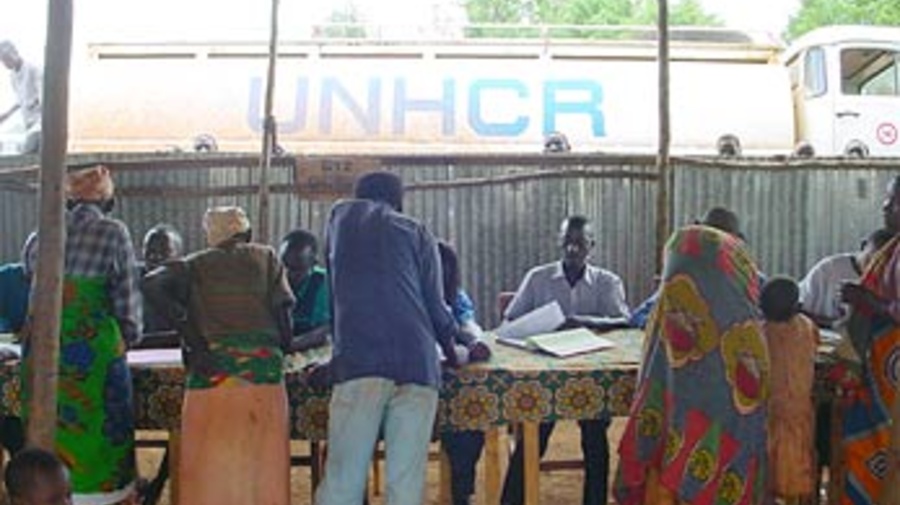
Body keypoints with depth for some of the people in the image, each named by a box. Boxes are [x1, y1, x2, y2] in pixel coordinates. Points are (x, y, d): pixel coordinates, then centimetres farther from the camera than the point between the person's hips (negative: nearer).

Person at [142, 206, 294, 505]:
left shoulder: (195, 264, 17)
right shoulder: (266, 257, 17)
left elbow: (152, 285, 0)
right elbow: (282, 313, 8)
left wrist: (187, 329, 0)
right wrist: (281, 350, 22)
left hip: (211, 366, 0)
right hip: (263, 365, 0)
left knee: (209, 466, 5)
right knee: (262, 465, 5)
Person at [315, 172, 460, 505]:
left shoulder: (340, 218, 22)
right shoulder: (417, 233, 19)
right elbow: (435, 305, 17)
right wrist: (452, 352, 36)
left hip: (358, 361, 0)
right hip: (418, 363, 1)